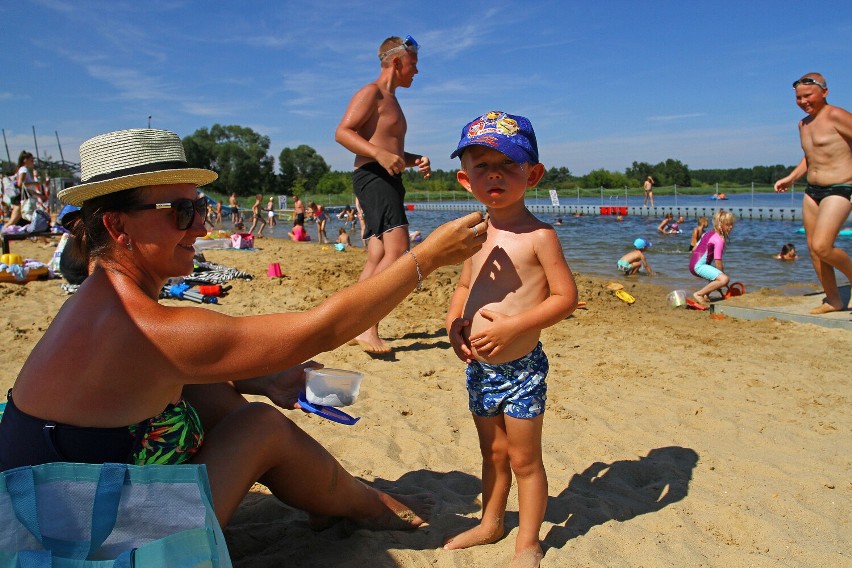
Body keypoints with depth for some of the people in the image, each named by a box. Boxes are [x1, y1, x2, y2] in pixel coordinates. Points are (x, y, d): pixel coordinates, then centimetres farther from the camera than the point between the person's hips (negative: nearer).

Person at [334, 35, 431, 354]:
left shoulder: (391, 100, 28)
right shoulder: (371, 93, -2)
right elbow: (342, 132, -14)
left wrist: (415, 160, 16)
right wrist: (380, 154, -27)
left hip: (389, 181, 10)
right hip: (372, 177, -10)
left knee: (377, 259, 5)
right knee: (398, 250, -23)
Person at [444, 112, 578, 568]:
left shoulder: (538, 235, -14)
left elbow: (566, 296, -16)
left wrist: (511, 326, -25)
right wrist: (454, 324, -4)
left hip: (521, 368, -6)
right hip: (479, 366, 6)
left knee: (524, 459, 9)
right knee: (493, 453, 22)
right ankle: (490, 524, 42)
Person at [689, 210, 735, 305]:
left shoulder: (708, 233, 14)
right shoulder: (719, 240, -13)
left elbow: (694, 249, 20)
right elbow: (717, 262, -15)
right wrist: (722, 274, -1)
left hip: (693, 264, 10)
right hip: (699, 266, -10)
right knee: (724, 280, -25)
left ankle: (706, 295, 15)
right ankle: (699, 294, -15)